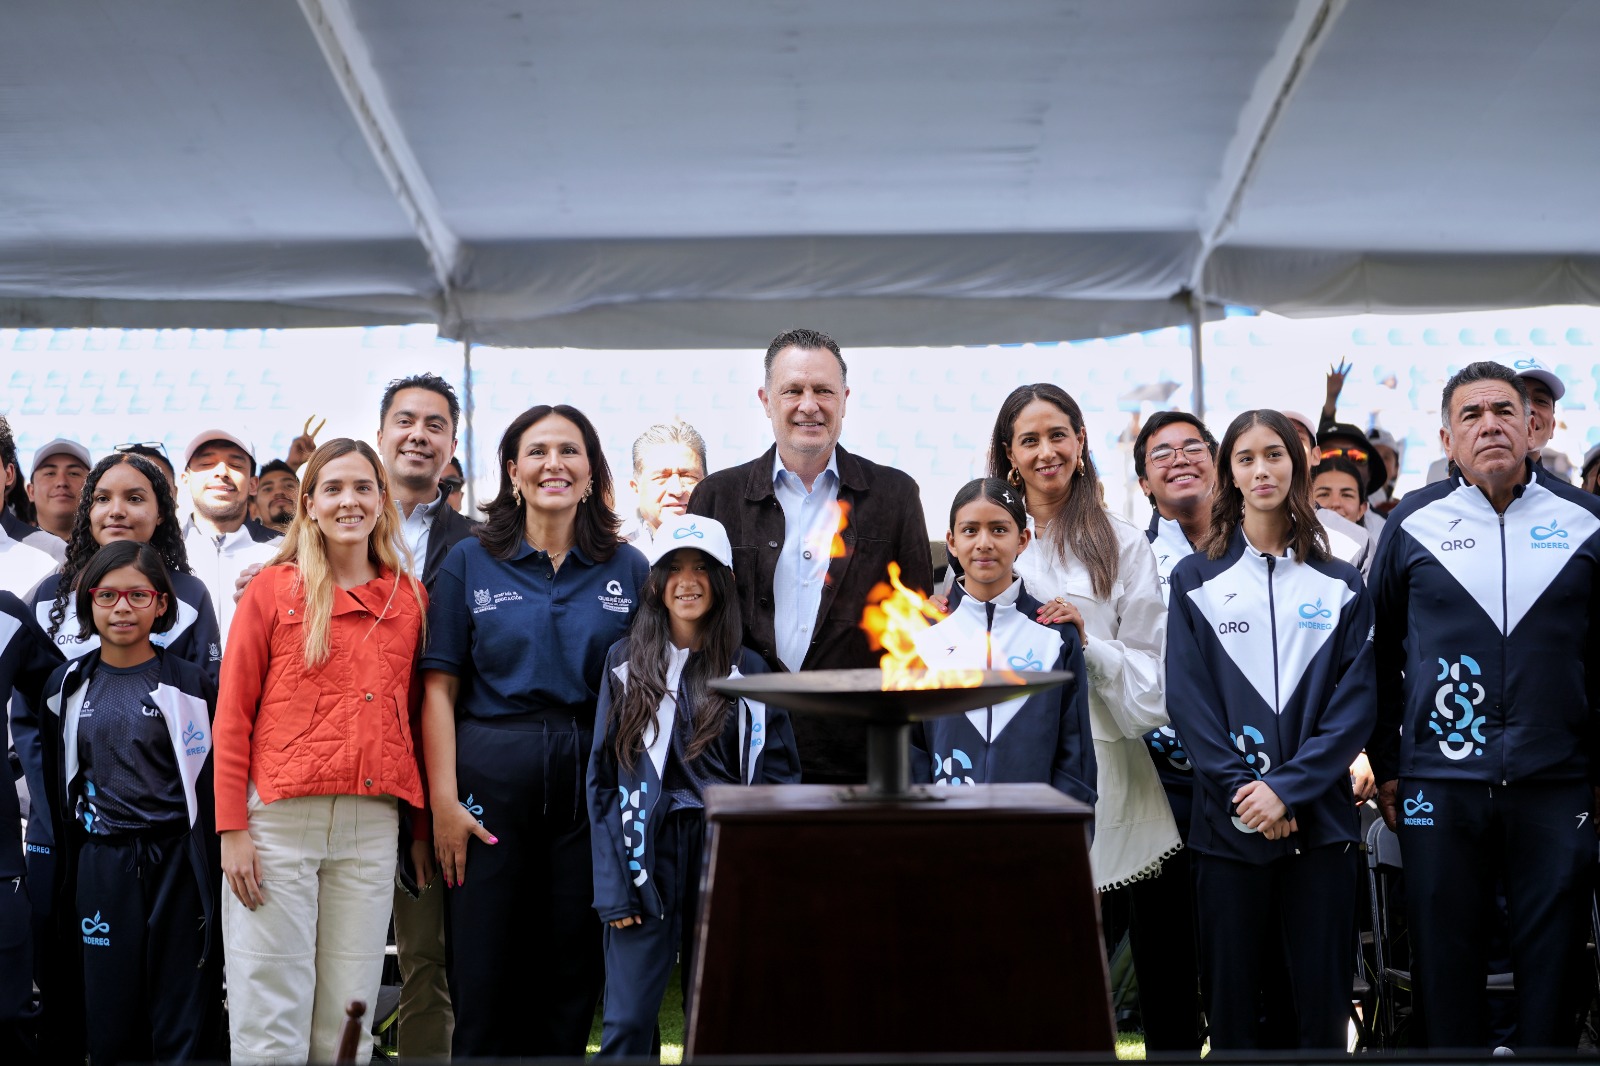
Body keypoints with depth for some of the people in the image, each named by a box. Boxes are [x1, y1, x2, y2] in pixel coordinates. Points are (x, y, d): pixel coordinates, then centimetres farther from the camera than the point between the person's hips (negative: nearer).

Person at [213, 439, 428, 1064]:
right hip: (281, 817, -3)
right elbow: (232, 717, 1)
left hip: (372, 824, 3)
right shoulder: (271, 590, 2)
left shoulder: (409, 599, 11)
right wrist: (232, 830, -5)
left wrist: (422, 827, 13)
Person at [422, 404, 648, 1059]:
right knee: (481, 972, 2)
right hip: (491, 780, -1)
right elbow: (439, 688, 0)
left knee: (572, 975, 7)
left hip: (591, 784, 1)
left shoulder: (628, 569, 8)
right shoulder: (470, 562, 4)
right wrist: (444, 800, -8)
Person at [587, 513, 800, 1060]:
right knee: (628, 1020, -5)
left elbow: (777, 775, 8)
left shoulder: (748, 671, 8)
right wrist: (612, 884, -4)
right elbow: (603, 777, 4)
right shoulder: (625, 662, 6)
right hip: (647, 851, -1)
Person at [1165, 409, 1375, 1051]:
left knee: (1322, 1000, 3)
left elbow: (1355, 701, 0)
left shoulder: (1340, 586, 8)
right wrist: (1242, 791, -12)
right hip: (1227, 822, -1)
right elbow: (1188, 700, -1)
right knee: (1232, 998, 4)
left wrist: (1287, 787, -12)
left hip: (1319, 817, 1)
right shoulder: (1196, 580, 6)